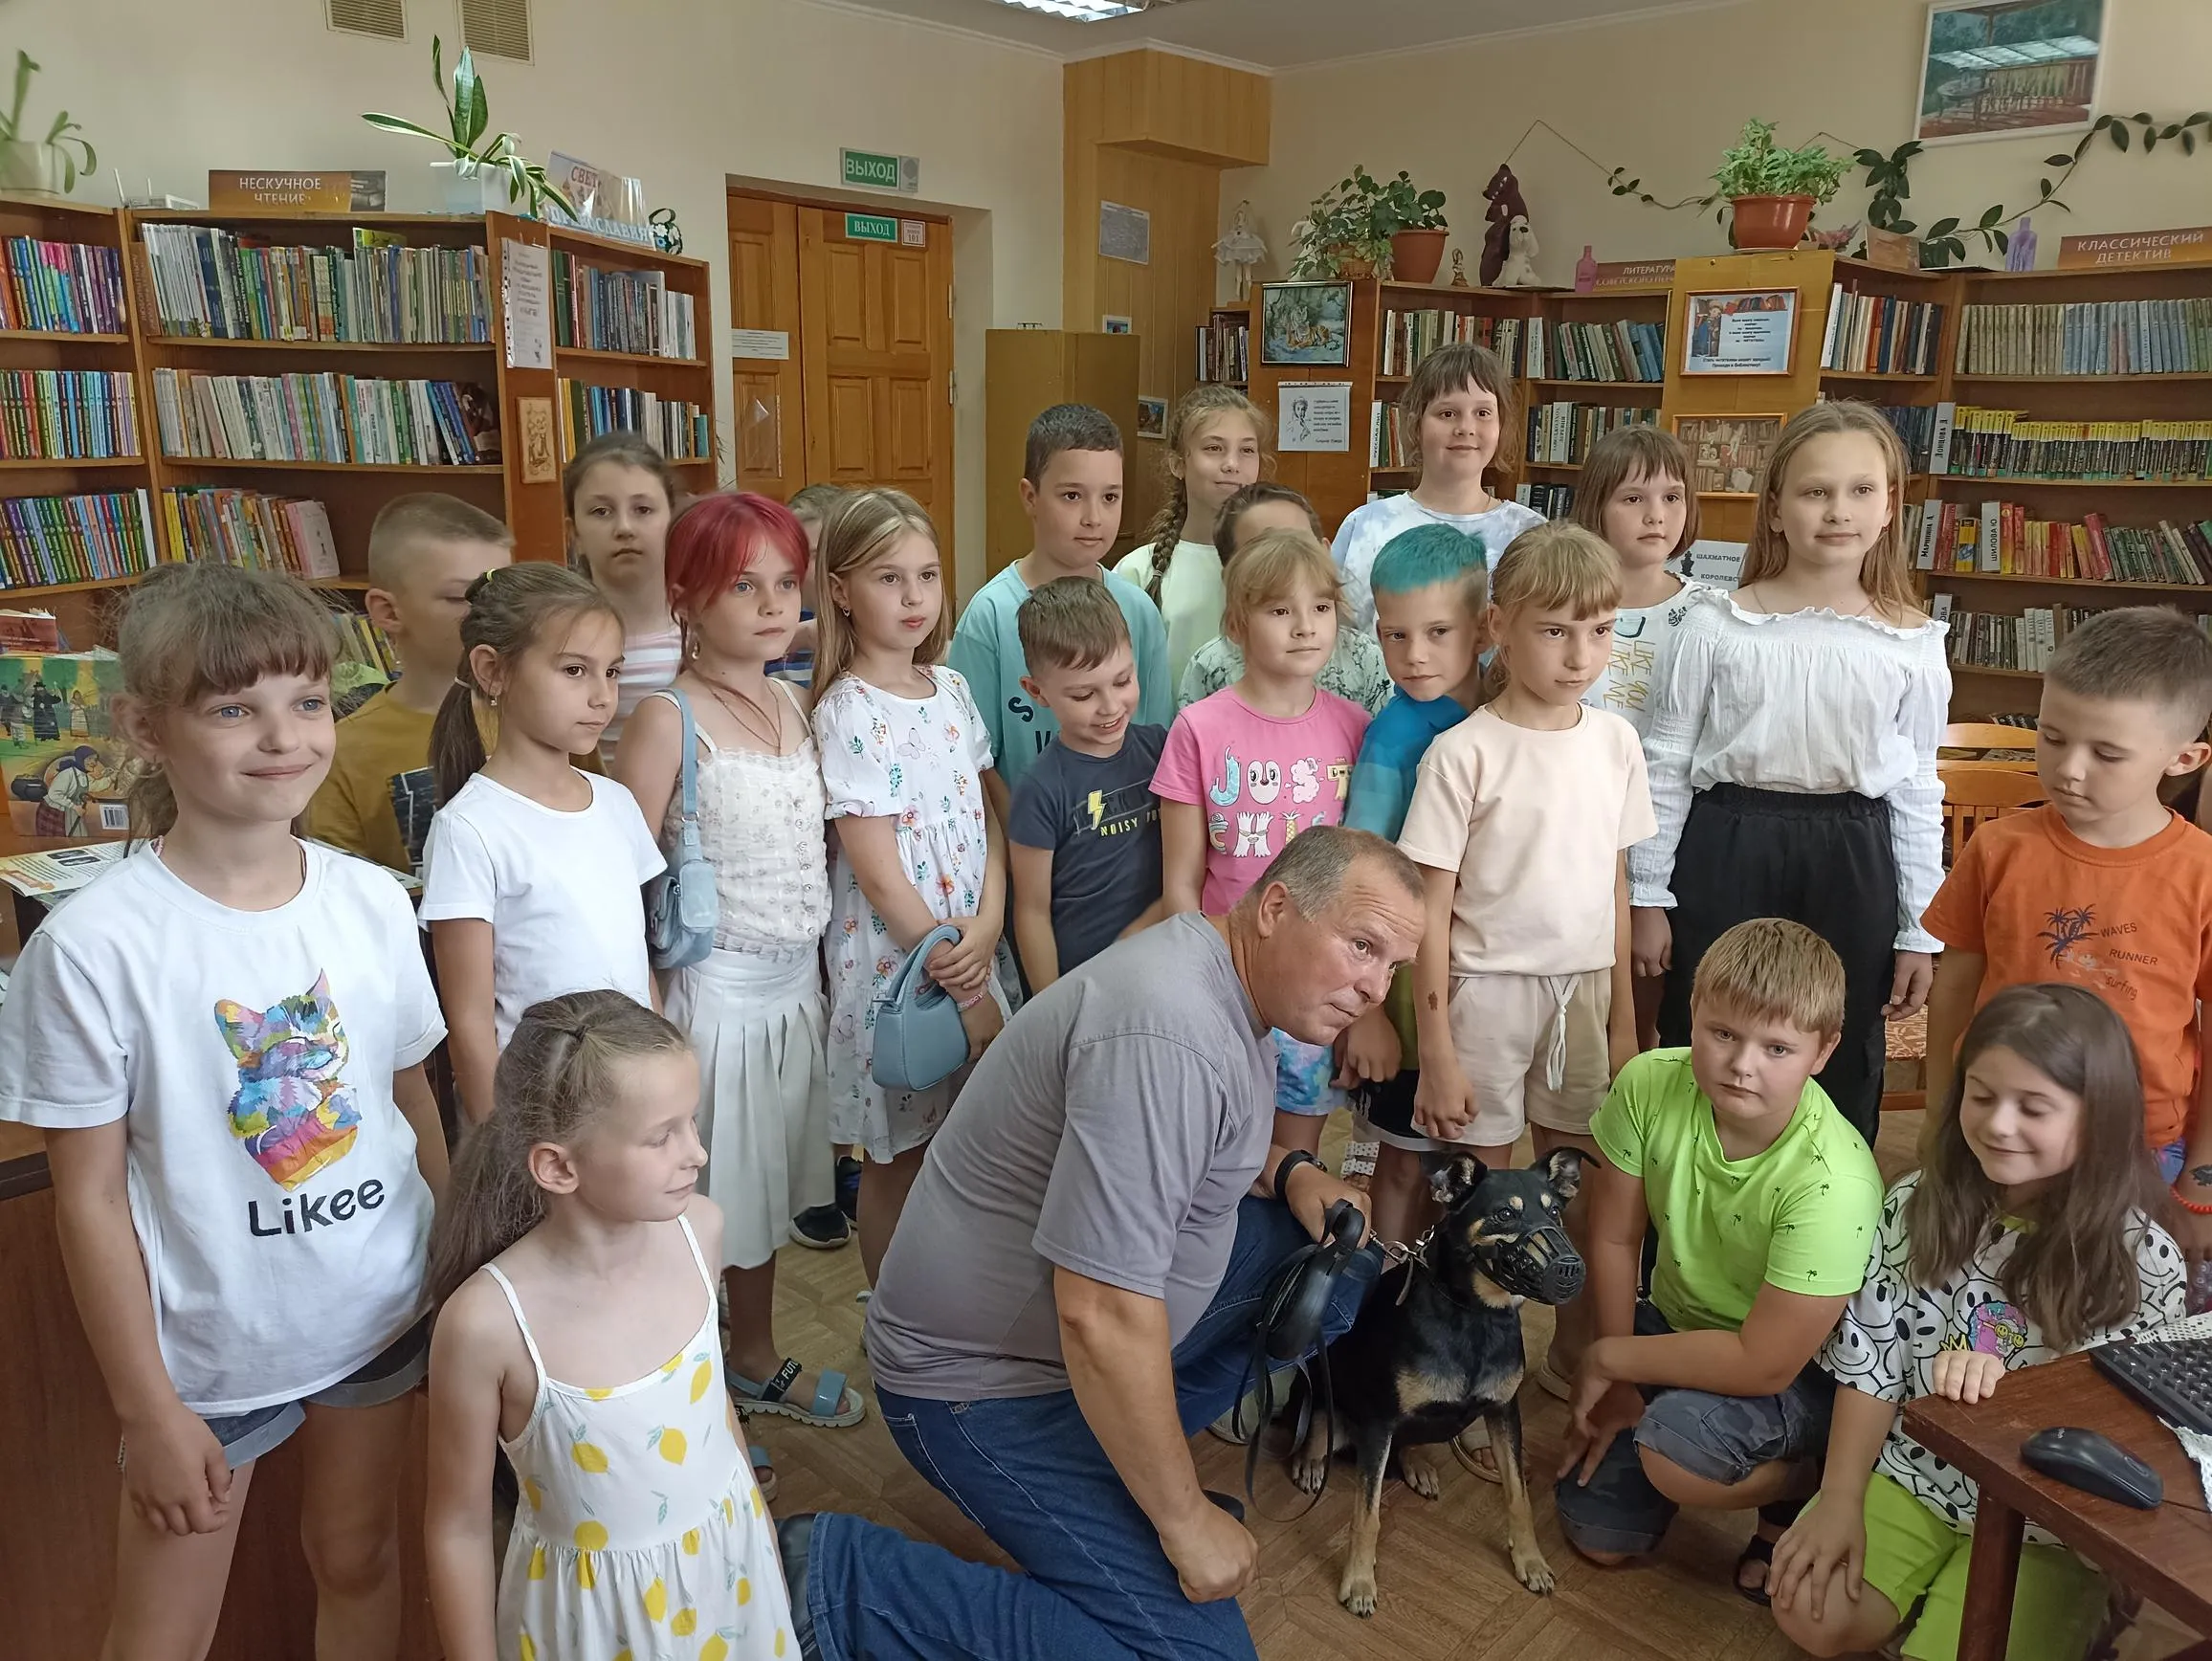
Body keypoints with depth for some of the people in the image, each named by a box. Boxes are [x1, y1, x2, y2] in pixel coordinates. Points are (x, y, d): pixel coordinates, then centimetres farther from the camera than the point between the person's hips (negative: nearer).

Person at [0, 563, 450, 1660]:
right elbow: (91, 1198, -12)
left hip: (385, 1312, 3)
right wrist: (147, 1410, -8)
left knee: (358, 1563, 22)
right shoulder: (92, 948, -19)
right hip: (207, 1354, -3)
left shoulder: (373, 902, -7)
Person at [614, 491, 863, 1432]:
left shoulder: (795, 704, 5)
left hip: (797, 982, 7)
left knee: (766, 1181, 21)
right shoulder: (667, 720, -15)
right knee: (699, 1201, 6)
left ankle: (757, 1362, 41)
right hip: (715, 991, -7)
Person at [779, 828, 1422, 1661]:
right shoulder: (1167, 1035, -31)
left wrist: (1288, 1173, -1)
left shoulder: (1223, 981, 1)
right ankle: (838, 1580, -5)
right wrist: (1185, 1520, -20)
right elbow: (1101, 1315, -32)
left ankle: (1132, 1437, 14)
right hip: (985, 1379, -10)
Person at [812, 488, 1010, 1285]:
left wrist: (986, 929, -11)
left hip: (970, 948, 6)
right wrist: (959, 986, -13)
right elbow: (878, 873, -16)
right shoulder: (848, 711, -14)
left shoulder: (951, 688, 5)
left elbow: (987, 819, 6)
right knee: (898, 1156, 8)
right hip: (893, 956, -6)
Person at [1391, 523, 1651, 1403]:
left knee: (1586, 1193, 15)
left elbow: (1615, 890, 9)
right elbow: (1430, 913, -10)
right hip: (1486, 991, -4)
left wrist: (1622, 1016, 10)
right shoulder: (1463, 752, -13)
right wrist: (1435, 1050, -11)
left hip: (1583, 990, 5)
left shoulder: (1616, 742, 2)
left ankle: (1575, 1352, 36)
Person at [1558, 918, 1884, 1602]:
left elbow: (1763, 1364, -29)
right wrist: (1620, 1387, -5)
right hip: (1679, 1324, 4)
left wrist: (1608, 1360, -19)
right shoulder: (1648, 1085, -22)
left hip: (1800, 1371, -4)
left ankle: (1805, 1483, 0)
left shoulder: (1833, 1184, -34)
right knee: (1595, 1531, 2)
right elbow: (1614, 1239, -8)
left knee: (1673, 1446, -33)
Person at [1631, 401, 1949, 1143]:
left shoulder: (1913, 644, 1)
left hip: (1850, 864, 2)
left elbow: (1917, 790, 5)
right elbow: (1665, 763, -1)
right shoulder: (1717, 624, -4)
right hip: (1726, 851, -1)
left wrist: (1918, 932, 5)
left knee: (1841, 1070, 13)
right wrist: (1649, 894, -1)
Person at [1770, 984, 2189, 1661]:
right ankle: (1933, 1588, 16)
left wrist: (2002, 1385, -32)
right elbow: (1869, 1357, -4)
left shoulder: (2142, 1259, -15)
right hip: (1910, 1471, 3)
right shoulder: (1919, 1202, -7)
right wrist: (1841, 1501, -8)